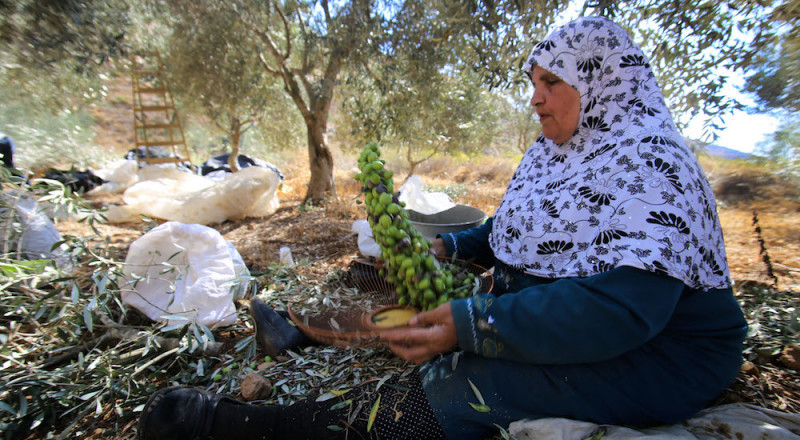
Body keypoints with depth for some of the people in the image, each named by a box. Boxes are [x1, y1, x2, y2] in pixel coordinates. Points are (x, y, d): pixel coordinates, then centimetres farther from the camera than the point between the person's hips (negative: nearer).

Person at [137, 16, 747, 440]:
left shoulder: (649, 163, -20)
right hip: (542, 307, 9)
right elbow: (520, 232, 13)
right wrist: (450, 247, -3)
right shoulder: (552, 152, 8)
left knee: (462, 382, -27)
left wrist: (475, 325, -38)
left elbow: (625, 307, -31)